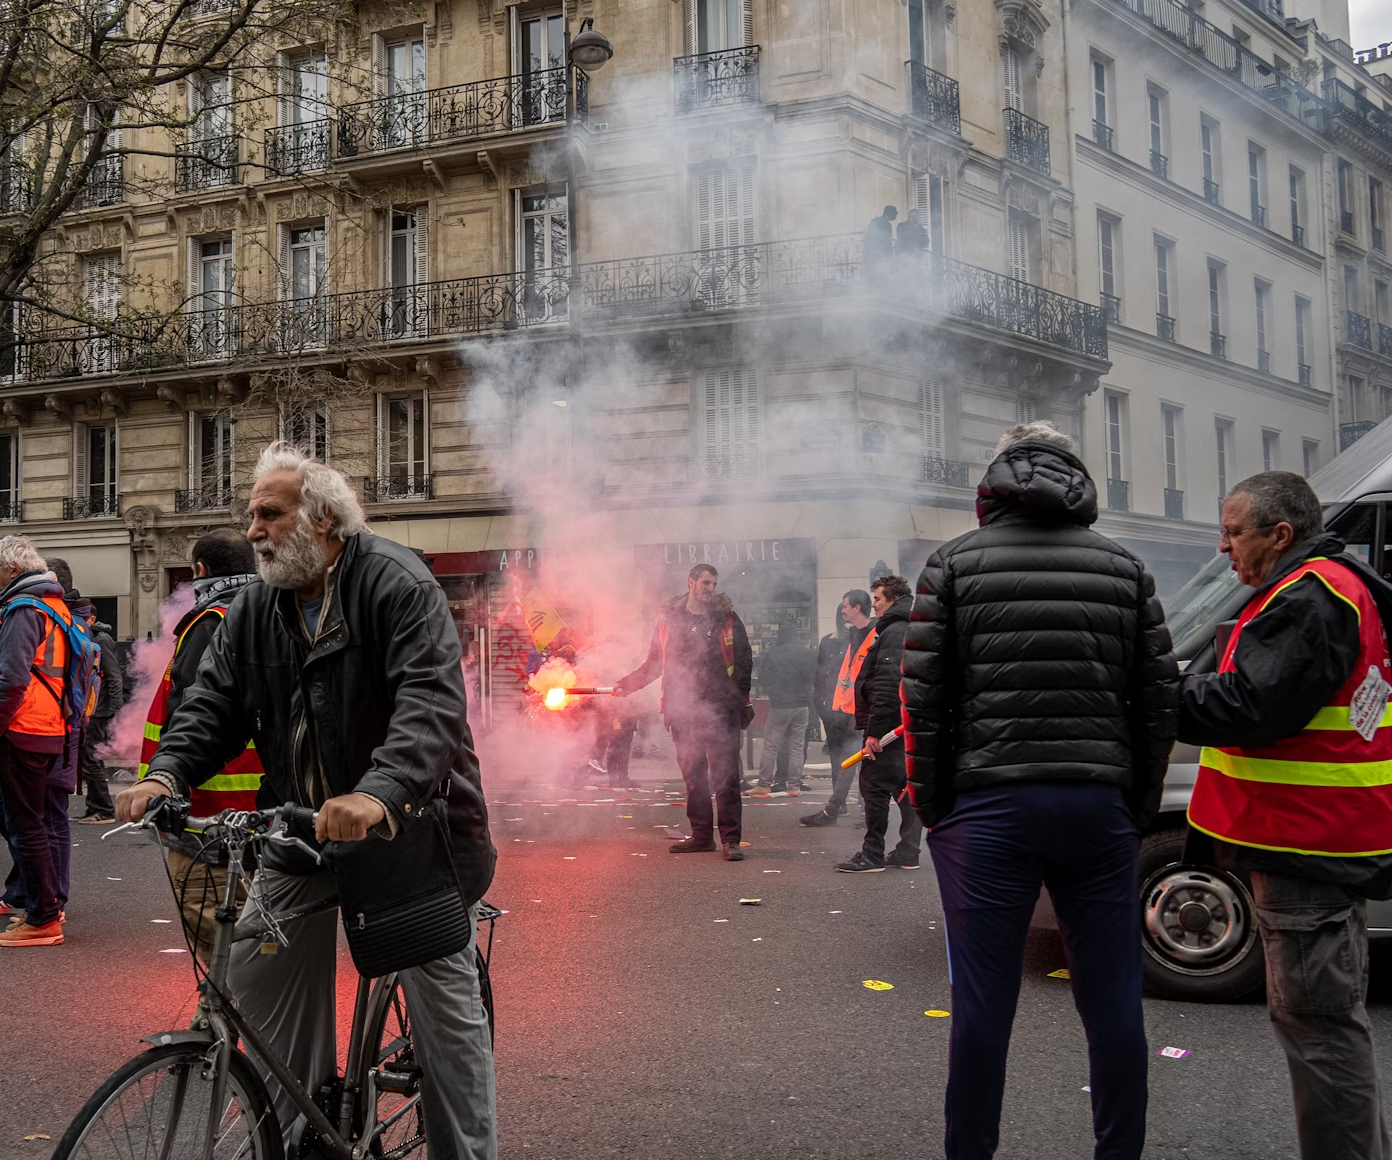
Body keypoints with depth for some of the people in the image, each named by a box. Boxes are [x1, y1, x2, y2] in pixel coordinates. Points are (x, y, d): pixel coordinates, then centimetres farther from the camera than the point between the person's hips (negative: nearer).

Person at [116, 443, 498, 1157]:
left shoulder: (397, 584, -15)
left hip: (406, 824, -6)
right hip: (301, 828, 6)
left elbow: (431, 699, -28)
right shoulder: (254, 609, 7)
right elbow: (212, 701, 3)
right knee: (259, 979, 4)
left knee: (445, 1001, -1)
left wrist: (380, 793, -43)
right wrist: (166, 774, -18)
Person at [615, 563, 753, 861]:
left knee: (725, 777, -7)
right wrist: (626, 684, 6)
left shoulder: (727, 619, 4)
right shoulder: (668, 619, 10)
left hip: (720, 710, -3)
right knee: (692, 776, 7)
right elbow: (654, 664, 17)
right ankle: (701, 835, 16)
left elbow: (744, 662, 5)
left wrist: (739, 700, -4)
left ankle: (730, 839, -5)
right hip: (683, 711, 3)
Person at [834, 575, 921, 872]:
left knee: (875, 785, -7)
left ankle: (872, 855, -5)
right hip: (908, 725, 10)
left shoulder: (894, 633, -14)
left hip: (890, 723, -10)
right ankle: (908, 853, 13)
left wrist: (874, 730, -22)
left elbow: (888, 685, -22)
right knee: (905, 786, 11)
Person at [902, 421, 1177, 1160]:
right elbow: (1161, 696, 8)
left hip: (989, 809, -2)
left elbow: (923, 696, -2)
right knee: (1112, 1003, 9)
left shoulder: (955, 564, 3)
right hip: (1100, 807, 2)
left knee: (982, 1004, 2)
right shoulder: (1123, 568, 11)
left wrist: (930, 803, 4)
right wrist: (1139, 804, 13)